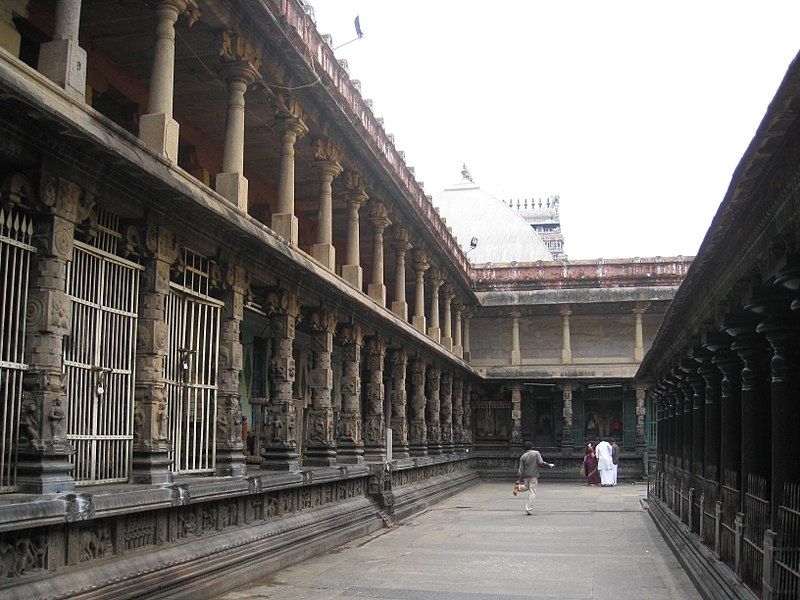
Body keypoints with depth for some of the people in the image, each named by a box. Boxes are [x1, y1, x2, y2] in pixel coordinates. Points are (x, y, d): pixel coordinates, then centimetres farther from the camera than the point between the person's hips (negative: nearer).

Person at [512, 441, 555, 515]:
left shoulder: (523, 457, 3)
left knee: (526, 487, 31)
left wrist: (519, 479, 0)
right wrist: (548, 465, 5)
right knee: (532, 493, 0)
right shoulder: (536, 453, -3)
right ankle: (529, 510, -5)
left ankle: (518, 487, 0)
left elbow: (521, 469, 0)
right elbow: (541, 463, -10)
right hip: (534, 476, -3)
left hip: (525, 476, 3)